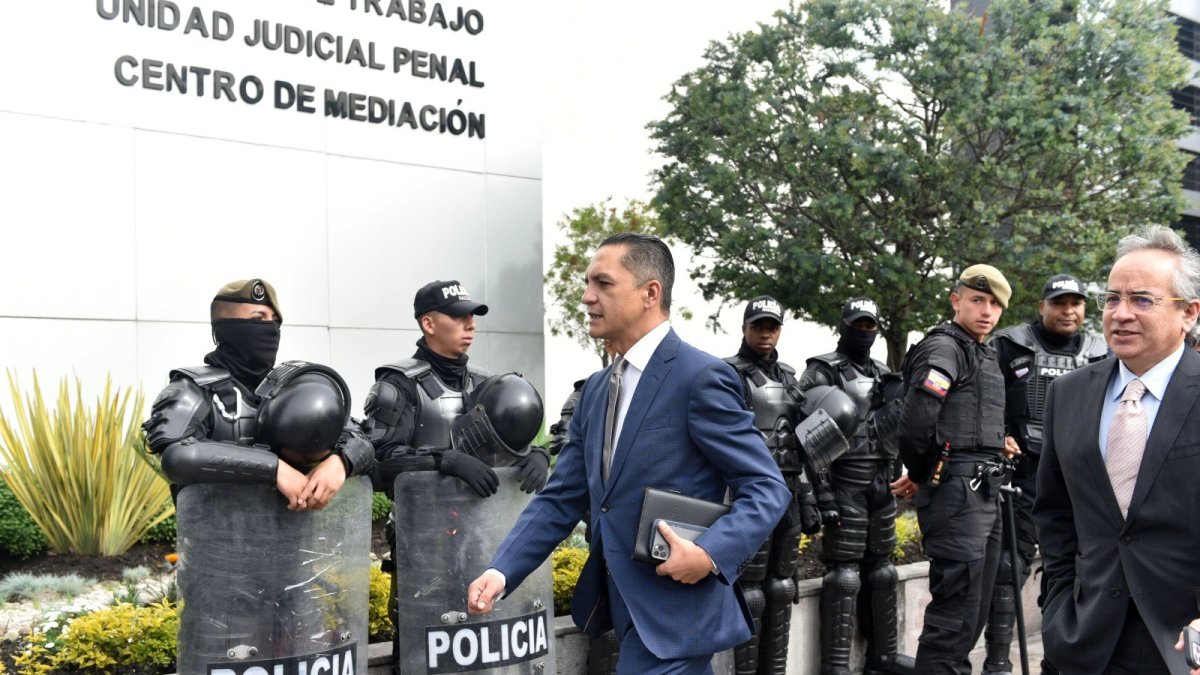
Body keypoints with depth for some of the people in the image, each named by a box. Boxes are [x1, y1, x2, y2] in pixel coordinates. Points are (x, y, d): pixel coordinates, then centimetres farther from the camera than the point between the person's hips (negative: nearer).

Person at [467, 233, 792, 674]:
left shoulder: (702, 377, -13)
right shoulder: (596, 389, 11)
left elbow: (767, 488, -12)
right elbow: (561, 499, 9)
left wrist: (710, 553, -26)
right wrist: (501, 571, -4)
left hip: (675, 609, -8)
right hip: (623, 603, 8)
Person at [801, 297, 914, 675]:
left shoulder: (884, 376, 17)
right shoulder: (822, 372, -6)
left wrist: (894, 474, 15)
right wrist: (822, 492, -20)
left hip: (880, 486, 7)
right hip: (845, 484, -7)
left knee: (880, 572, 13)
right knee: (843, 576, -7)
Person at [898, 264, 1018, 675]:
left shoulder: (986, 356, 18)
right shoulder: (944, 348, -11)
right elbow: (917, 423, -22)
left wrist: (995, 446, 10)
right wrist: (920, 475, -9)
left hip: (986, 494, 10)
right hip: (956, 492, -10)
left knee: (974, 609, 17)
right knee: (955, 611, -9)